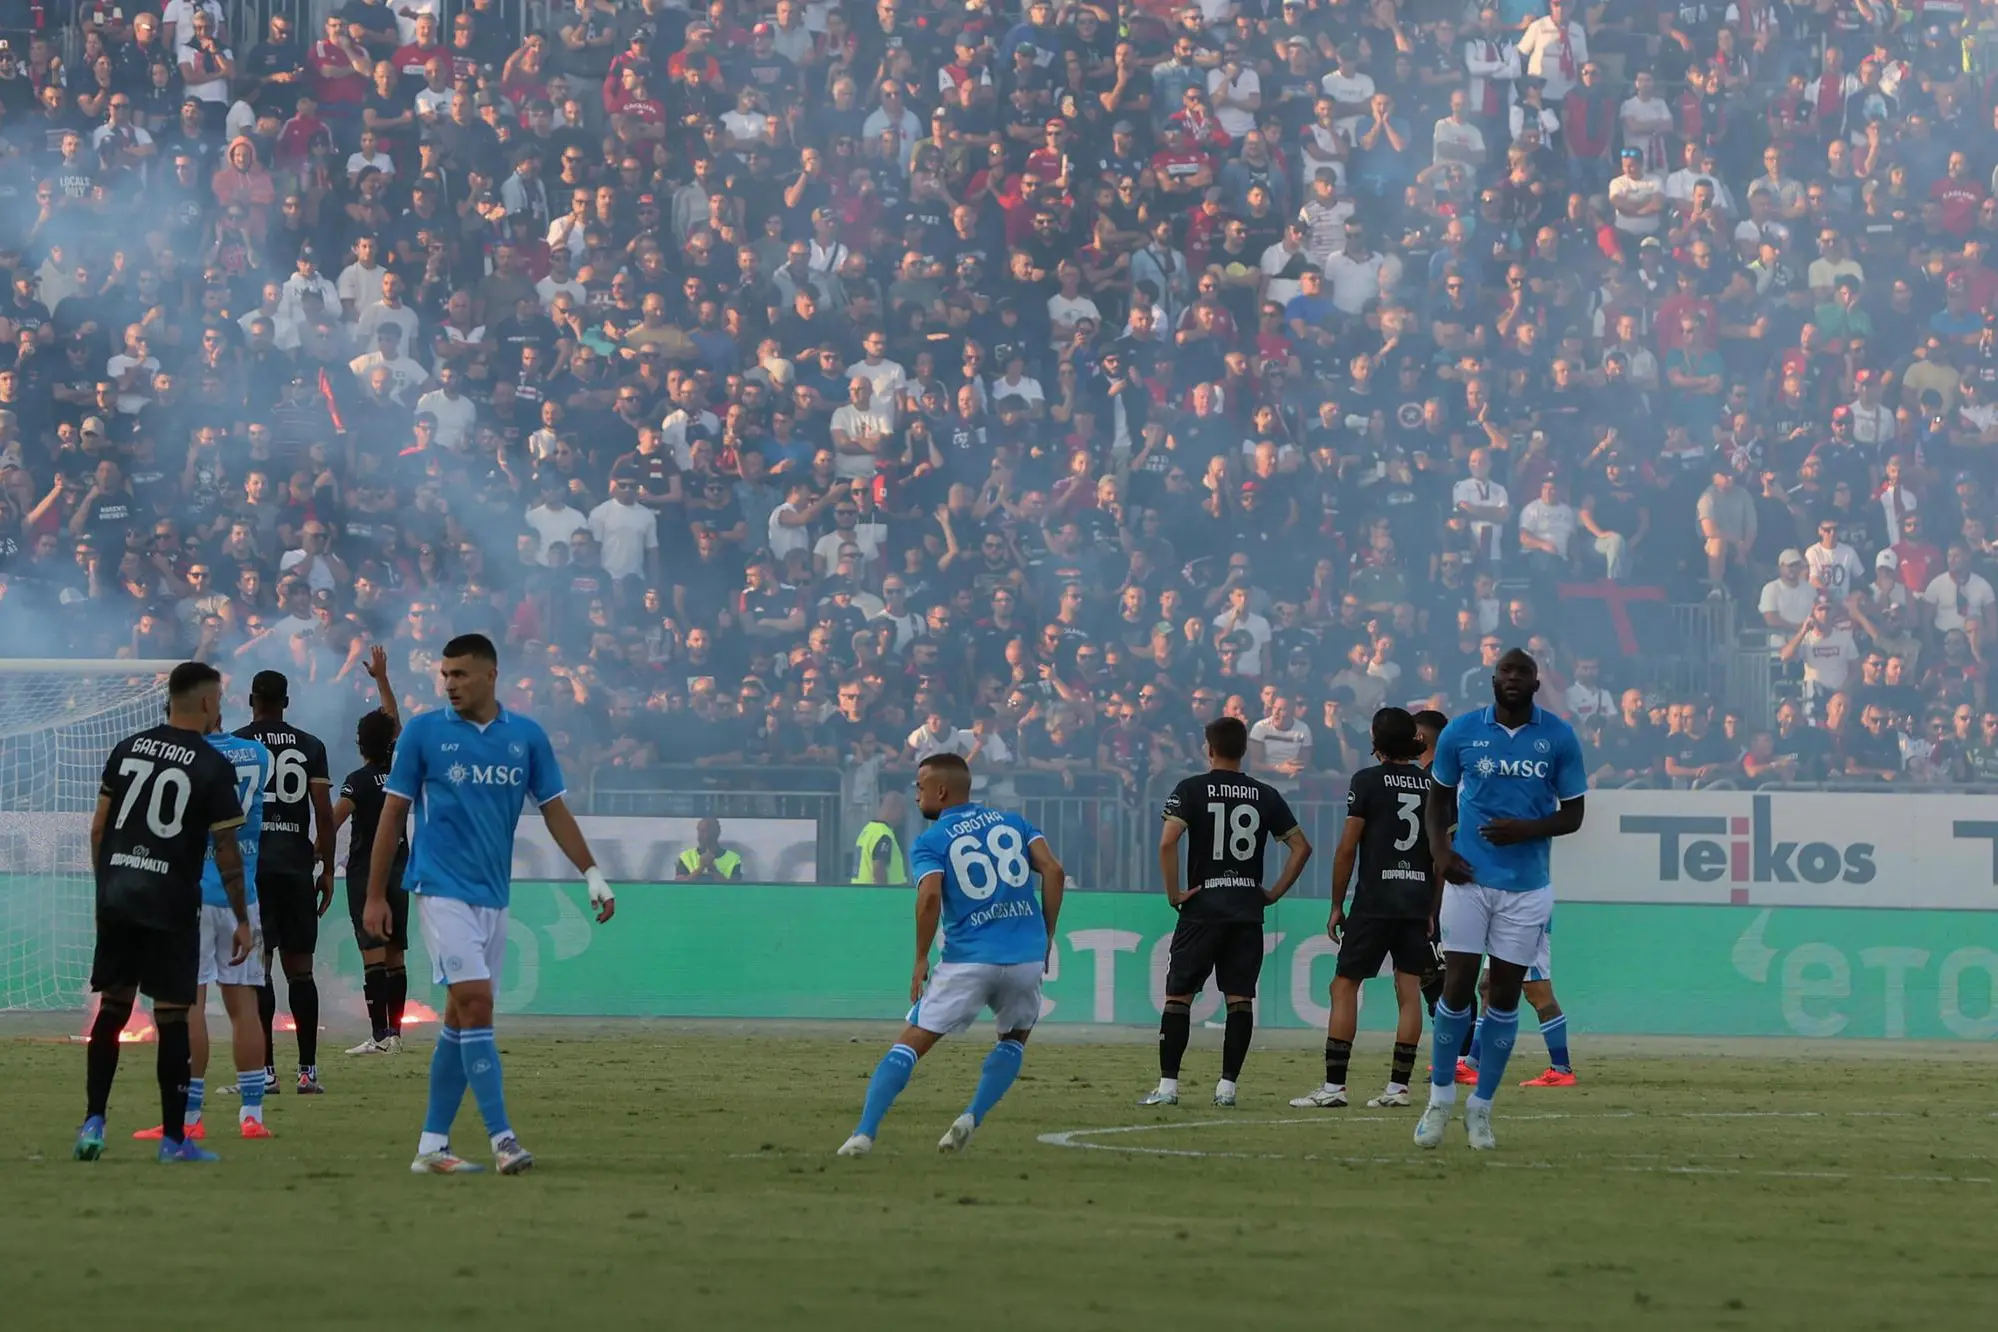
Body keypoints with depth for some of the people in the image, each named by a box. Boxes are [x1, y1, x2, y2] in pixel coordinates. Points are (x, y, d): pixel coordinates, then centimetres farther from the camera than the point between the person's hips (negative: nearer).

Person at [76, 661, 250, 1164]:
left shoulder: (126, 750, 8)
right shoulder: (213, 766, -6)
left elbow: (98, 828, 10)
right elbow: (226, 851, -5)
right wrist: (242, 920, 2)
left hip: (116, 895, 4)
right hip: (171, 900, -4)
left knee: (112, 1006, 11)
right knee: (171, 1016, 0)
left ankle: (93, 1122, 4)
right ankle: (174, 1138, 3)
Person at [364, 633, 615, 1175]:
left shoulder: (527, 736, 7)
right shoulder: (423, 732, -1)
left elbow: (554, 809, 13)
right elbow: (393, 812, 2)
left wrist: (592, 875, 6)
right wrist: (375, 896, 1)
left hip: (493, 895, 4)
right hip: (442, 888, -4)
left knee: (461, 1018, 7)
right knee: (475, 1002, -16)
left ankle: (432, 1145, 12)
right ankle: (501, 1138, -18)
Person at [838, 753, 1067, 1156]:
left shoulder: (931, 842, 3)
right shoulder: (1014, 822, 14)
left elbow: (930, 897, -15)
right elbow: (1054, 871, 3)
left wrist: (921, 960, -7)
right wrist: (1046, 936, 9)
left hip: (968, 960, -3)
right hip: (1026, 956, 3)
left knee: (910, 1044, 3)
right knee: (1014, 1038, 28)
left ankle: (864, 1133, -9)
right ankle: (972, 1118, 9)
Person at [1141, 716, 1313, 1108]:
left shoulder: (1192, 789, -3)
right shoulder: (1266, 795, 7)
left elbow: (1168, 841, -16)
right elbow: (1301, 846, 7)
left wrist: (1173, 893, -7)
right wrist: (1275, 892, 11)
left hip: (1203, 907, -3)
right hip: (1248, 908, 3)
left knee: (1178, 995, 2)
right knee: (1240, 998, 5)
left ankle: (1168, 1085, -3)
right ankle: (1227, 1085, 2)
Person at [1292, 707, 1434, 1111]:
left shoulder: (1367, 781, -5)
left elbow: (1347, 848, -6)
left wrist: (1337, 905, 2)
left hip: (1375, 899, -4)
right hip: (1419, 899, 4)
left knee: (1345, 985, 0)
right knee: (1409, 988, 5)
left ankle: (1334, 1085, -7)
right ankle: (1398, 1086, 2)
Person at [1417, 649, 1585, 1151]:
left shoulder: (1559, 737, -1)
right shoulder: (1461, 732, 0)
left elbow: (1573, 814, 4)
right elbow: (1438, 799, 12)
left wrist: (1527, 829, -14)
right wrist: (1439, 849, -6)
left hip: (1527, 885, 1)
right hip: (1469, 879, 0)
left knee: (1505, 995, 3)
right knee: (1458, 987, -5)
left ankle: (1481, 1107, 14)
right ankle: (1441, 1099, 9)